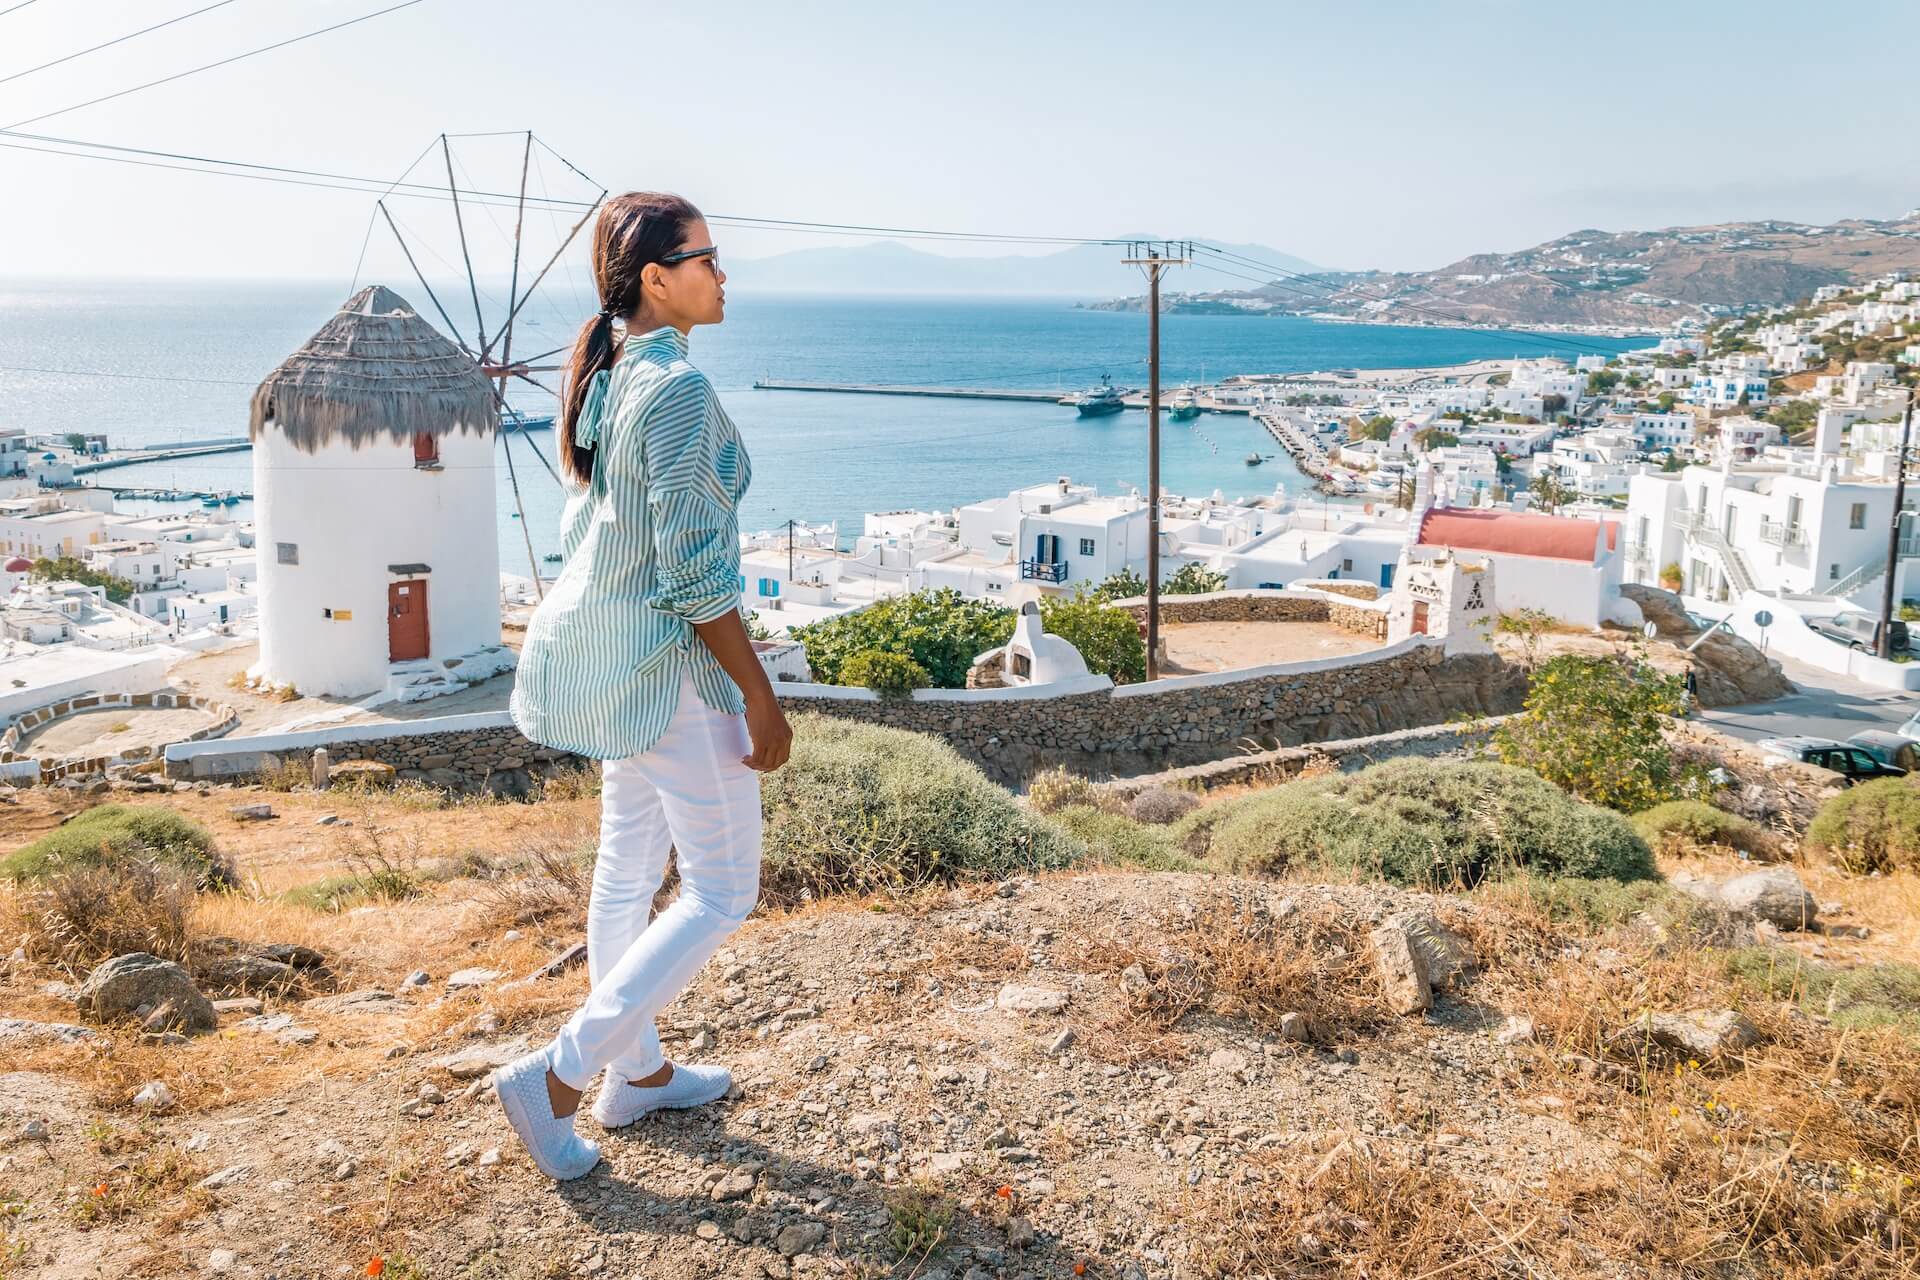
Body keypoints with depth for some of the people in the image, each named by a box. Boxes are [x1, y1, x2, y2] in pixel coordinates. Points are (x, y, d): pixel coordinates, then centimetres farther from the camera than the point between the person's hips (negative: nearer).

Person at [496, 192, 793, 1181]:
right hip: (668, 662, -10)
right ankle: (556, 1077, 4)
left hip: (602, 643, 10)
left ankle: (635, 1074, 34)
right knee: (719, 893, 2)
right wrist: (760, 701, -17)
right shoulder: (677, 390, -22)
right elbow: (695, 575, -23)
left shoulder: (602, 375, 7)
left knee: (630, 862, 19)